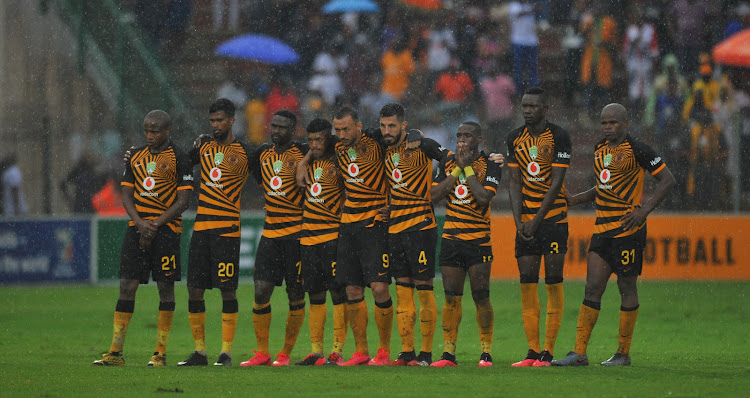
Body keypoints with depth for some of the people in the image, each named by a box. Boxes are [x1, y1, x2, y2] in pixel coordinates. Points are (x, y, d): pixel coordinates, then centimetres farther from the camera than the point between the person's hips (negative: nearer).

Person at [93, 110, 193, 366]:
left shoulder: (178, 158, -2)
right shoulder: (135, 157, 13)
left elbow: (182, 201, -6)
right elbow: (127, 195, 11)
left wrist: (155, 225, -13)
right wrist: (140, 223, -6)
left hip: (166, 229, -4)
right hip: (137, 227, 4)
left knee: (165, 287, -2)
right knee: (127, 286, -1)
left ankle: (160, 353, 3)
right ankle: (115, 352, 0)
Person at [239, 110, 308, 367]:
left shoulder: (303, 153, -5)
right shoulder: (263, 153, 11)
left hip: (297, 231, -5)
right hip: (270, 231, 5)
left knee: (296, 295, 1)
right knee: (261, 291, -2)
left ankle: (286, 353, 9)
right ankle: (262, 353, 6)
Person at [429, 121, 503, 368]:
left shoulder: (490, 167, -3)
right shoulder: (447, 165, 10)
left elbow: (483, 197, -18)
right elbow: (435, 195, -2)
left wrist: (467, 168, -11)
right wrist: (457, 169, -7)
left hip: (478, 239, -4)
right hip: (450, 237, 4)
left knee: (481, 297, -4)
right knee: (451, 297, 3)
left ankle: (486, 353, 2)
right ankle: (449, 353, 6)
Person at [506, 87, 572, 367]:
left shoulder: (558, 137, -8)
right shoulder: (516, 139, 7)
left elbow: (556, 183, -10)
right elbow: (515, 182, 8)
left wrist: (536, 221, -13)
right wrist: (518, 220, -4)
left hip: (553, 216, -5)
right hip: (526, 219, 5)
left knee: (553, 282, -6)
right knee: (527, 283, 0)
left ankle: (548, 351, -5)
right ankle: (532, 351, 3)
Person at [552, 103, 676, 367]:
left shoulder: (636, 150, -8)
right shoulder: (600, 150, 14)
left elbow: (668, 180, -8)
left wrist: (644, 210, -16)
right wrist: (575, 200, 16)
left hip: (628, 228, -7)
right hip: (602, 229, 7)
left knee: (627, 287, 0)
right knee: (592, 288, 0)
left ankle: (623, 354, 9)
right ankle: (579, 353, -2)